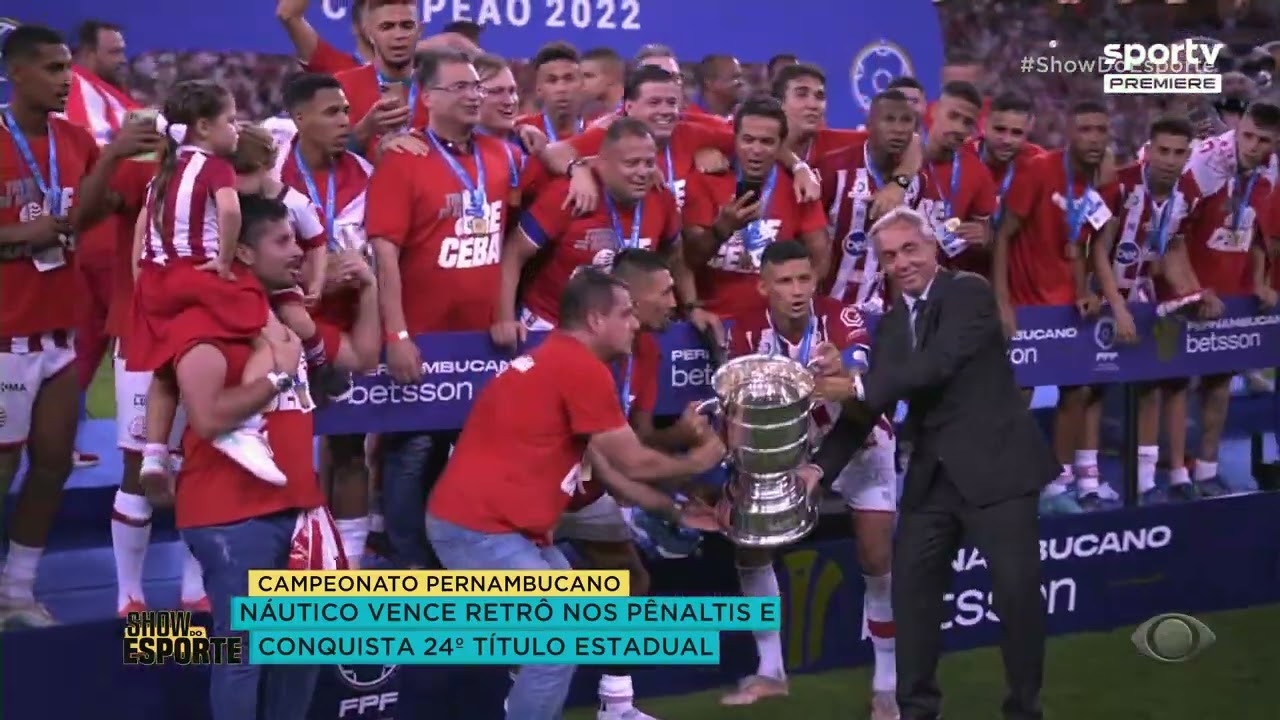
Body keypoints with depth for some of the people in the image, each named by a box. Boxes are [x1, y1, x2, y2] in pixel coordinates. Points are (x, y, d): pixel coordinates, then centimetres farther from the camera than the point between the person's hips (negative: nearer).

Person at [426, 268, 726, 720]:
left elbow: (606, 471, 22)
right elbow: (633, 463, -8)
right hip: (478, 528, -11)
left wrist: (675, 511, 24)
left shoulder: (558, 362, 18)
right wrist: (697, 460, 10)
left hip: (489, 521, 11)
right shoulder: (583, 369, -14)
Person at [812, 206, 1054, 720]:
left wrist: (858, 385, -22)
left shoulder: (970, 292, -9)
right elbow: (868, 405, 10)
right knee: (911, 586, 7)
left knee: (1016, 589, -5)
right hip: (933, 474, 7)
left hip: (995, 464, -7)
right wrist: (820, 467, -1)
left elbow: (940, 363, -23)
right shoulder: (890, 323, 12)